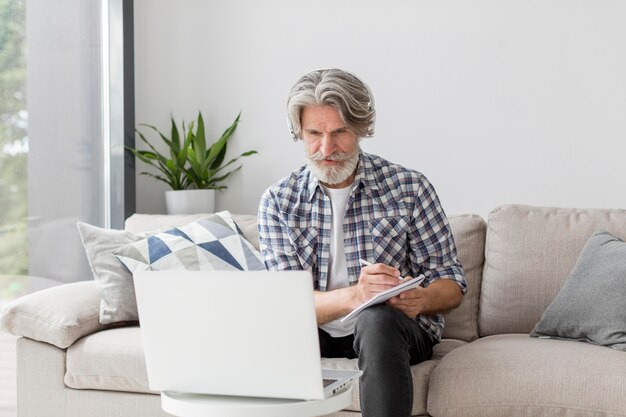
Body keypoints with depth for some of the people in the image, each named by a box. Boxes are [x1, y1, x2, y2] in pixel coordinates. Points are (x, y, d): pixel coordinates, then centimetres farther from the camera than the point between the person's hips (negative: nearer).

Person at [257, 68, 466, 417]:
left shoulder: (409, 188, -3)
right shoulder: (278, 202, 0)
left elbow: (453, 283, -1)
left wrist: (420, 299, -26)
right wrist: (353, 296, -31)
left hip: (397, 327, -1)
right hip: (318, 334, 1)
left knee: (377, 318, -36)